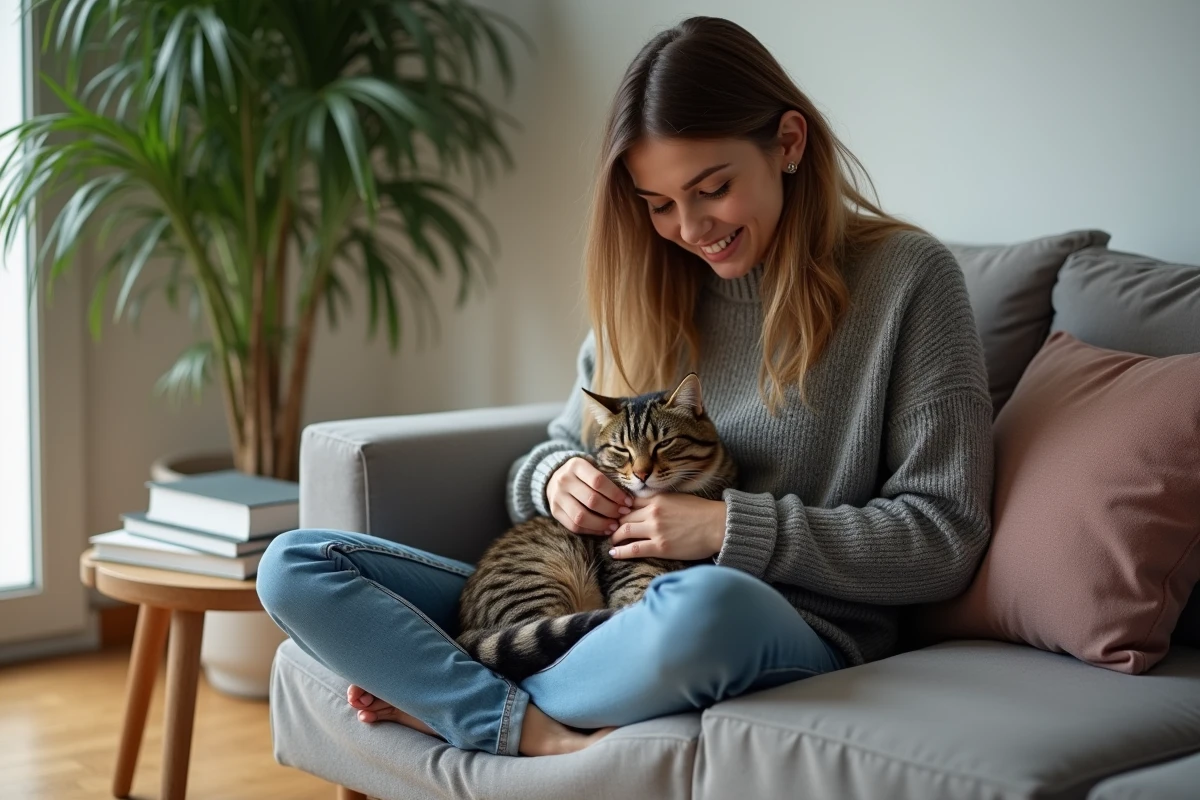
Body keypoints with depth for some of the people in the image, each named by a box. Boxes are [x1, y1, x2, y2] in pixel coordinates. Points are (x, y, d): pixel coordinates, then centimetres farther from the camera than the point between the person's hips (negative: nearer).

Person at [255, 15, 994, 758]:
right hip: (593, 611, 5)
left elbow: (945, 535, -6)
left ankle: (448, 701, -16)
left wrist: (732, 528, -15)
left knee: (707, 604, -43)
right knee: (293, 565, -8)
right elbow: (562, 451, 19)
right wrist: (556, 477, -6)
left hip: (788, 639, -4)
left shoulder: (907, 278, -3)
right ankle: (541, 737, -26)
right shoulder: (648, 288, 12)